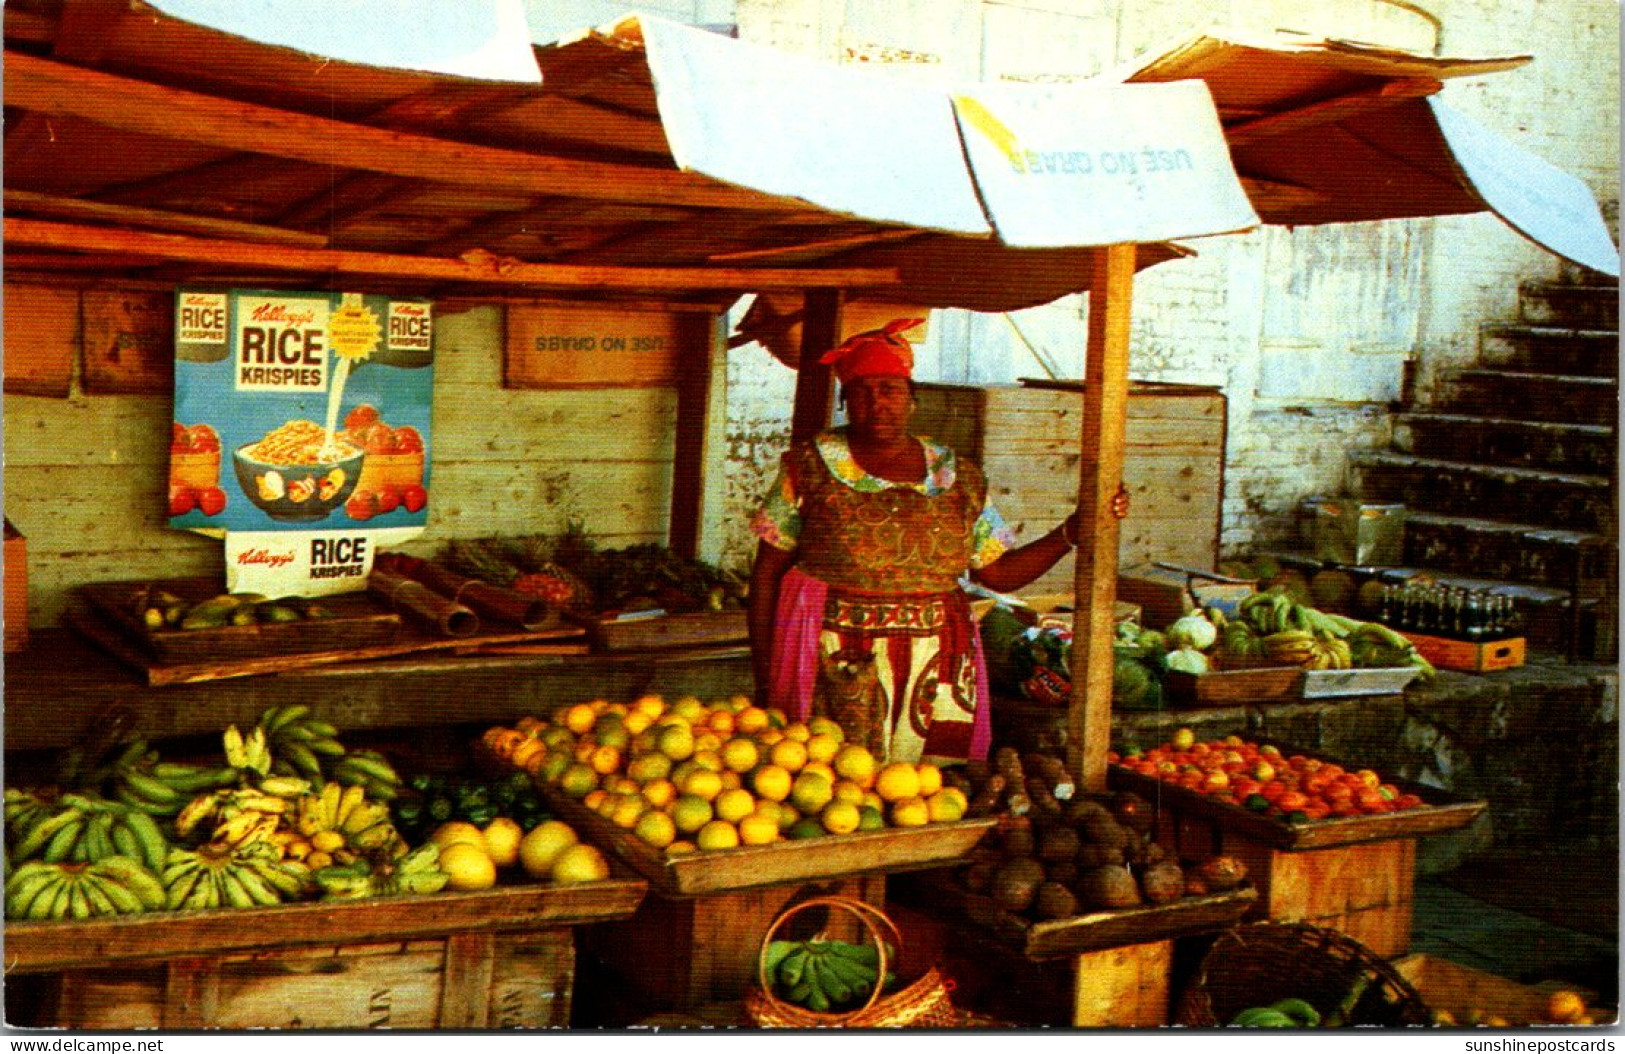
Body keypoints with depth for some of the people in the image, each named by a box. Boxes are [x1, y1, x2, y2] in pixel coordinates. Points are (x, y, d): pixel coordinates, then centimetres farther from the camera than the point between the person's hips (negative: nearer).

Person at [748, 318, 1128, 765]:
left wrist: (1073, 530, 0)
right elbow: (767, 573, 2)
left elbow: (1000, 572, 13)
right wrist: (764, 679, -3)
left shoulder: (958, 477, 9)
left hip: (935, 670, 2)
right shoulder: (811, 465, 3)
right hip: (832, 659, -2)